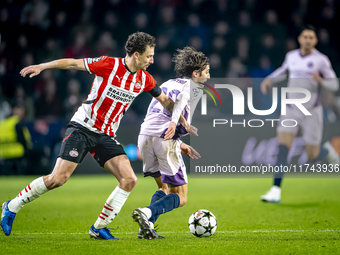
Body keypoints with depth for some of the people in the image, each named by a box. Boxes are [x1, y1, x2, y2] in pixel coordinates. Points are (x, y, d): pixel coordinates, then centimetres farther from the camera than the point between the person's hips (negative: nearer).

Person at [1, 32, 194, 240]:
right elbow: (73, 63, -9)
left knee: (129, 180, -12)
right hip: (82, 128, -6)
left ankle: (99, 228, -1)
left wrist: (181, 120, 13)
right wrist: (42, 66, -15)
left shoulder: (144, 78, 3)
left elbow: (165, 100, 20)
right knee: (58, 178, -16)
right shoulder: (109, 65, -14)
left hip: (106, 136, 6)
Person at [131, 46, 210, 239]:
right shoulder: (195, 87, 6)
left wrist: (180, 144, 29)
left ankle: (147, 226, 2)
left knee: (164, 188, 23)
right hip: (165, 140, -7)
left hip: (145, 136, 7)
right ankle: (146, 213, -23)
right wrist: (175, 120, -31)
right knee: (180, 197, 2)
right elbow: (183, 97, -18)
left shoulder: (167, 84, 27)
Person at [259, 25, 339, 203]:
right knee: (282, 147, -18)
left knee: (312, 158, 0)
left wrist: (320, 80, -25)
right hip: (291, 111, 3)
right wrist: (269, 80, 10)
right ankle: (276, 192, -21)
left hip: (312, 112, -3)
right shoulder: (291, 56, 7)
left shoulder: (321, 60, -6)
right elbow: (283, 71, 29)